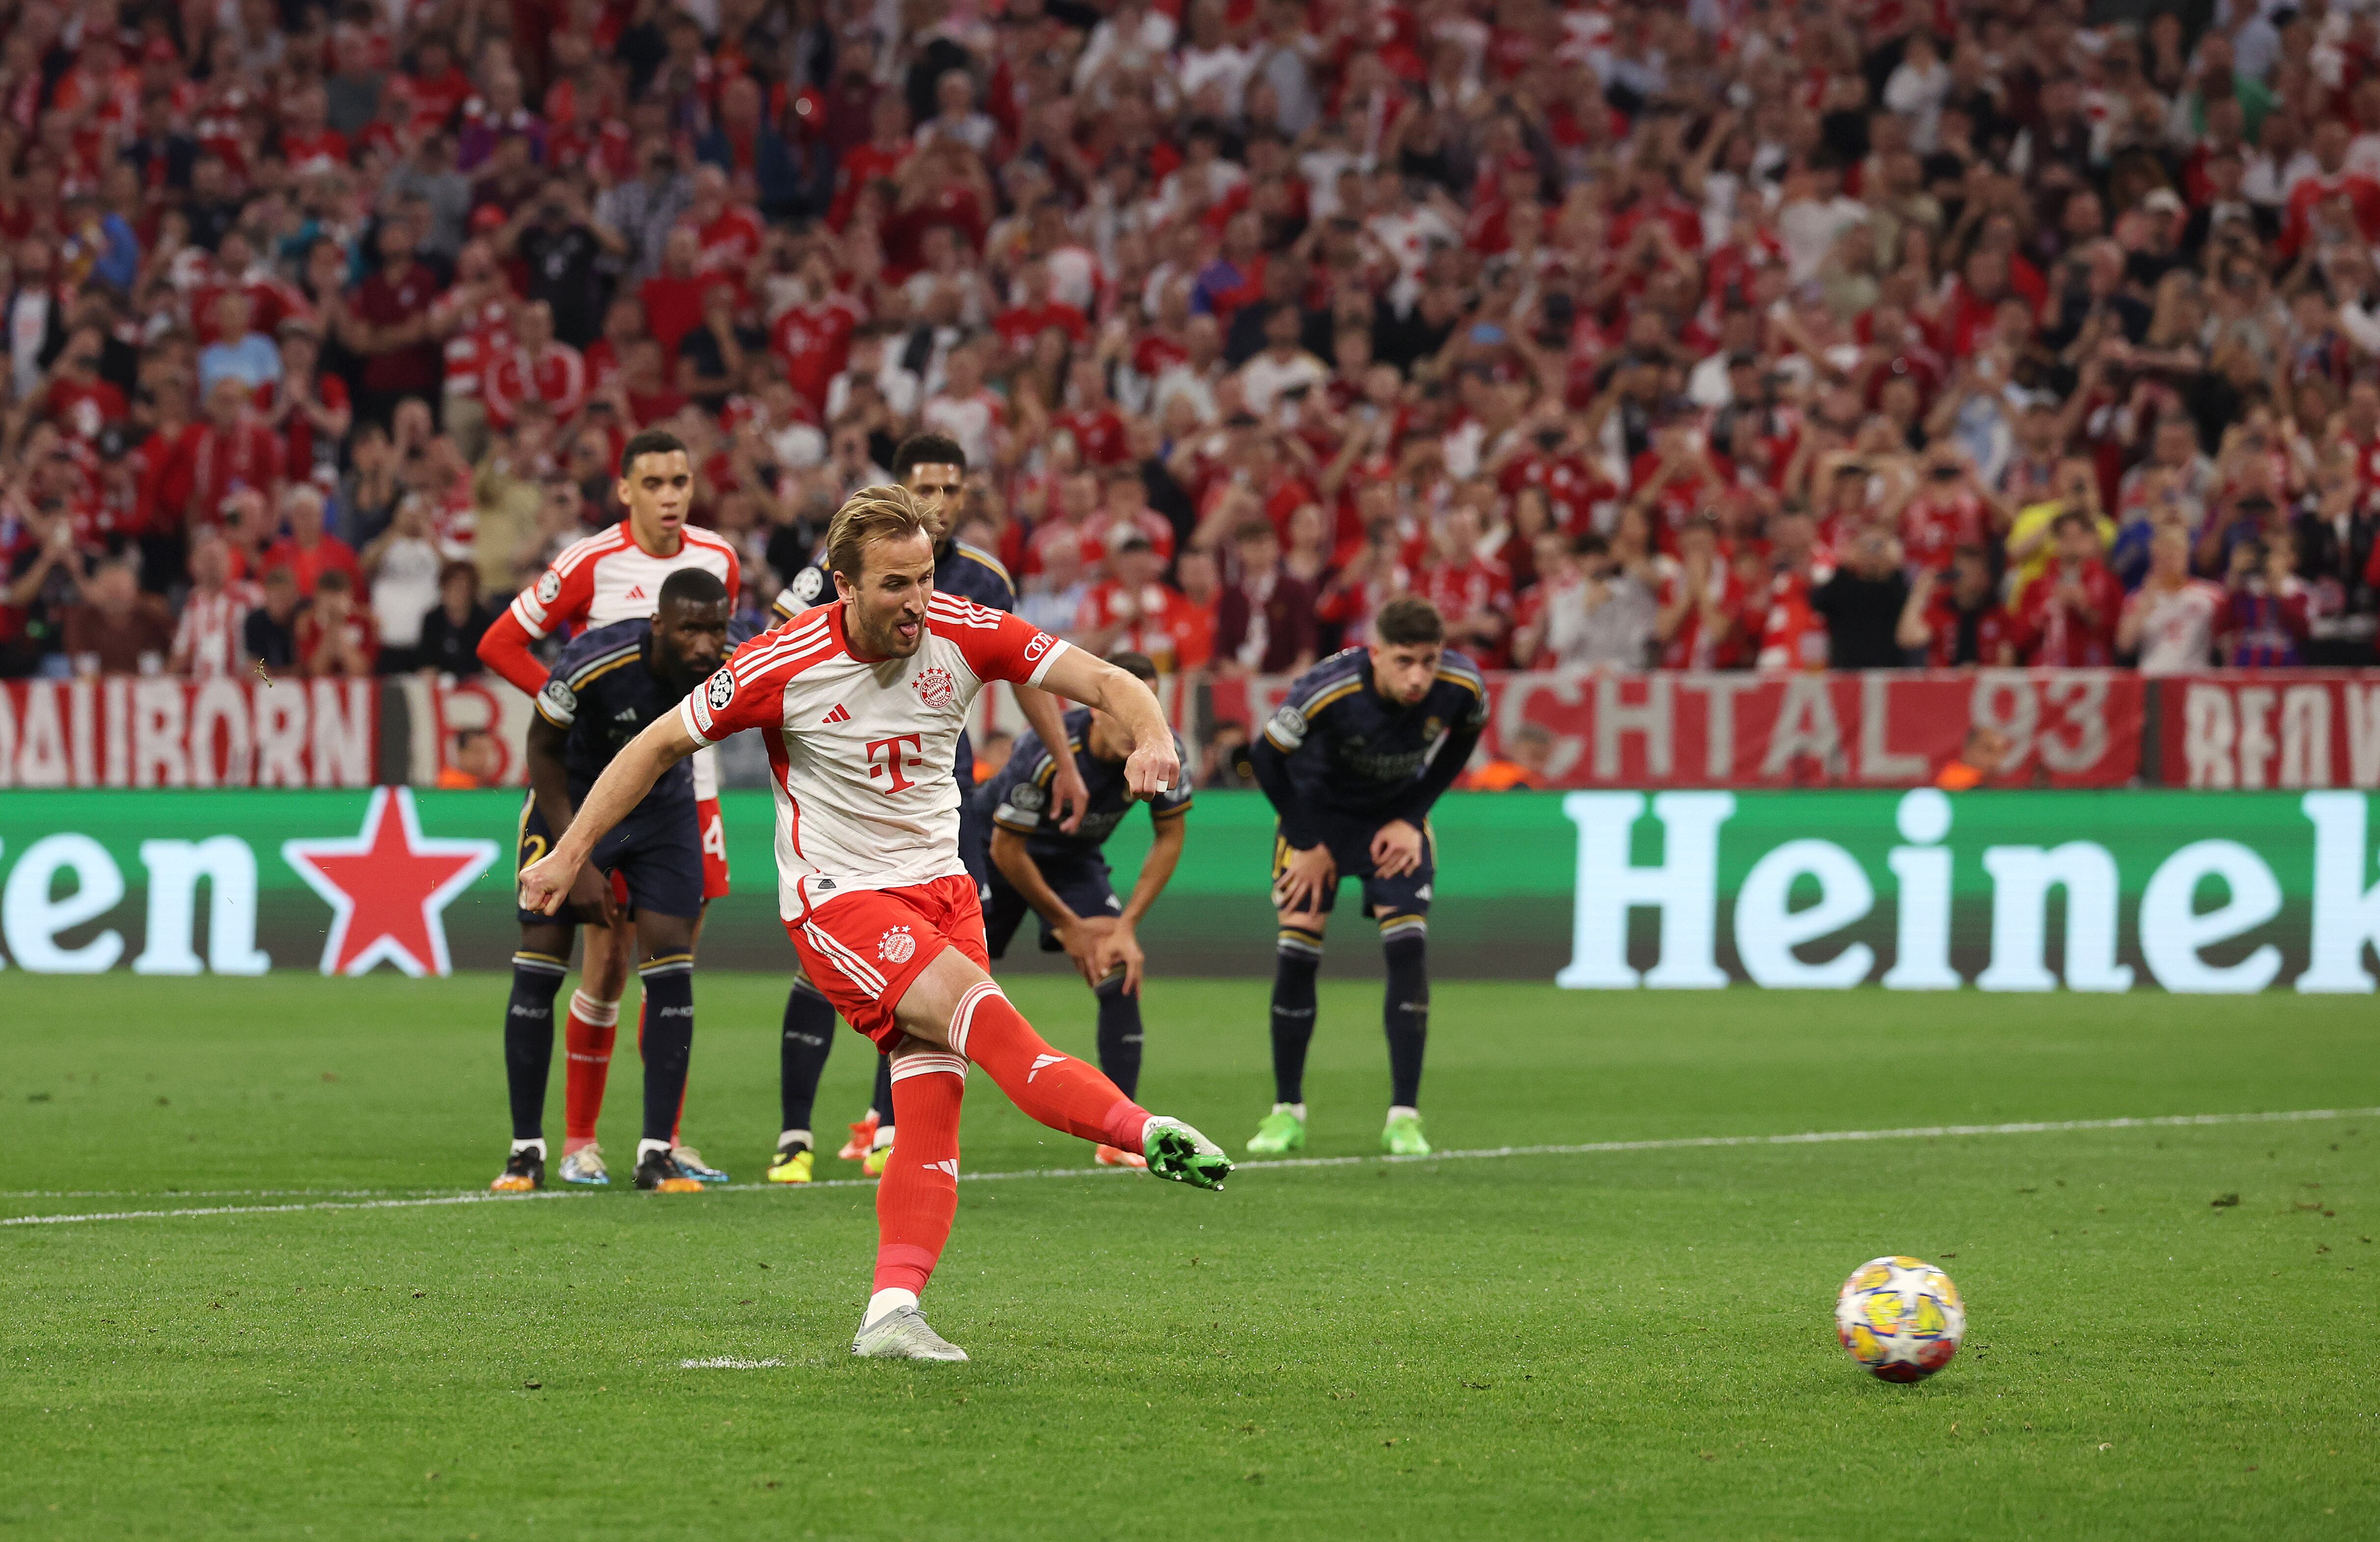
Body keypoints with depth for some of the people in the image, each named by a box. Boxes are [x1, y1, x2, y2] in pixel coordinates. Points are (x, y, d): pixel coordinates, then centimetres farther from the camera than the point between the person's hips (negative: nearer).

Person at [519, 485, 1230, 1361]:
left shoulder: (962, 633, -6)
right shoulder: (787, 665, -13)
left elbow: (1105, 682, -5)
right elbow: (661, 744, -1)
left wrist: (1152, 740, -28)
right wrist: (570, 851, -1)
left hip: (940, 886, 4)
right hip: (837, 898, -4)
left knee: (932, 1093, -10)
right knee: (977, 1007, -28)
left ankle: (892, 1312, -11)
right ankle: (1145, 1132, -41)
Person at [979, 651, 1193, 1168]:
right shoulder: (1045, 754, -36)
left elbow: (1170, 838, -9)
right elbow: (1007, 849, -25)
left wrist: (1127, 925, -16)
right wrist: (1066, 925, -15)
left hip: (1074, 860, 4)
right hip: (993, 850, -4)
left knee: (1121, 974, -15)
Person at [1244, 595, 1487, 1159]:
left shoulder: (1463, 687, -26)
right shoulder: (1326, 691, -35)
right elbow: (1267, 756, -17)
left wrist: (1411, 819, -7)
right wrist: (1307, 844, -10)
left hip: (1395, 818, 2)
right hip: (1319, 812, -2)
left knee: (1409, 948, -14)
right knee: (1296, 955, -9)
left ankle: (1404, 1118, -8)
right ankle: (1287, 1112, 7)